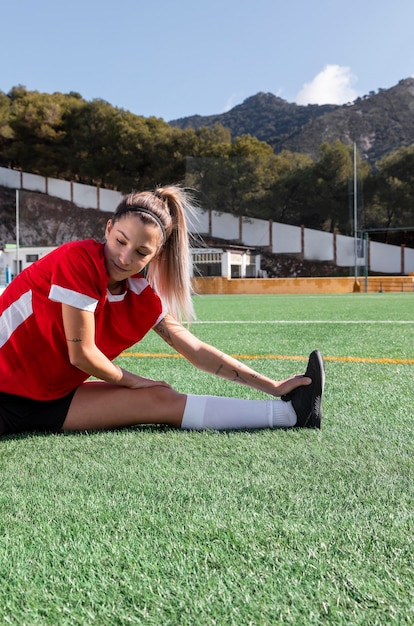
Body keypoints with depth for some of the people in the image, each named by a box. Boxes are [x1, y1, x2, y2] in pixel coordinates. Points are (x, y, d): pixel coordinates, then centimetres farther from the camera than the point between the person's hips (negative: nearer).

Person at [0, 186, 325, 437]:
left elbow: (196, 350, 5)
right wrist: (134, 382, -1)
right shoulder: (78, 259, -21)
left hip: (50, 397, 6)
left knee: (162, 400, -7)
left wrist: (272, 386, 5)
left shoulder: (145, 298, -1)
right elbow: (81, 354, -19)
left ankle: (291, 412, 1)